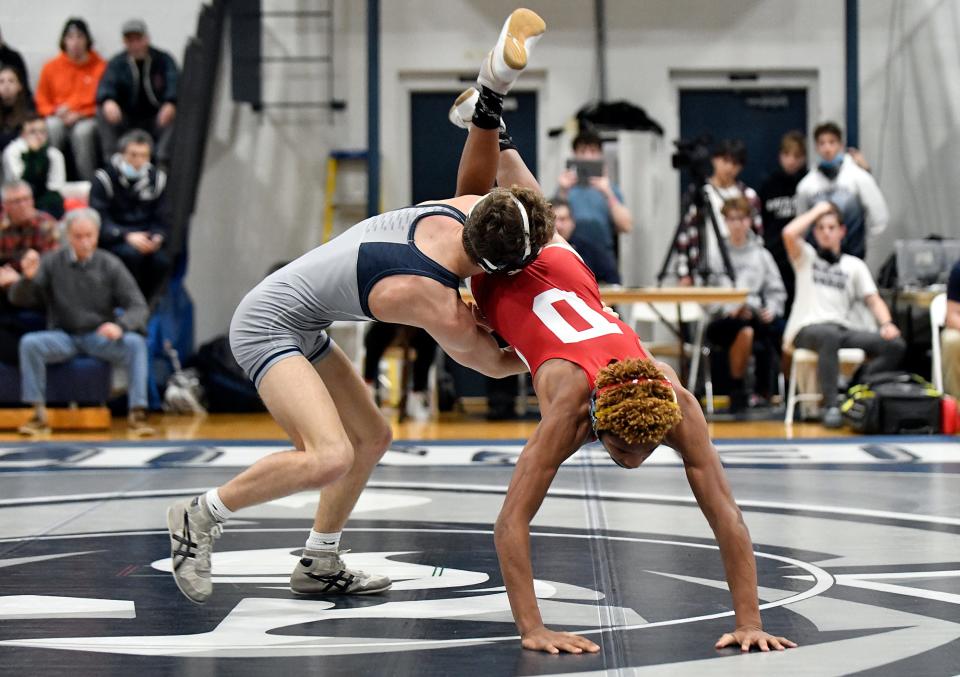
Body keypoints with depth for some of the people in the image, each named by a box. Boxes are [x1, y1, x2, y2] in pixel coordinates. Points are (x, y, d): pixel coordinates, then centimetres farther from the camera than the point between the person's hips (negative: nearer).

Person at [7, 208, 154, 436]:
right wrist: (28, 278, -26)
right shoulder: (52, 262, 0)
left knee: (135, 343, -29)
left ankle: (137, 412, -27)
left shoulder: (110, 264, -2)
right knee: (29, 342, -28)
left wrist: (120, 325, -28)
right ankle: (39, 415, -22)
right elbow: (18, 298, -2)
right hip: (63, 337, 1)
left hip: (101, 336, 0)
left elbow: (138, 307, -5)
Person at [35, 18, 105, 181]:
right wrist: (57, 112, -6)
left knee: (83, 131, -36)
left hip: (87, 118, -2)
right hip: (59, 118, 2)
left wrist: (79, 114, -11)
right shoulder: (51, 67, 8)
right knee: (51, 128, -33)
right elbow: (42, 102, 14)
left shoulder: (100, 66, 0)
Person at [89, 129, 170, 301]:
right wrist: (127, 236, -29)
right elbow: (99, 221, -14)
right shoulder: (104, 178, -6)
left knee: (162, 260, -28)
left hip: (145, 240, 3)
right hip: (112, 241, -3)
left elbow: (161, 222, 6)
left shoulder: (157, 178, 6)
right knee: (131, 254, -35)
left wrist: (157, 238, -17)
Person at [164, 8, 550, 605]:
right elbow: (492, 363, -7)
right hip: (267, 326, -10)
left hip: (302, 330, 10)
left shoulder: (455, 210, -11)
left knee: (372, 437, 15)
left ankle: (320, 565, 27)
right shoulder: (436, 305, -29)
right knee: (331, 455, -26)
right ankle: (201, 516, -7)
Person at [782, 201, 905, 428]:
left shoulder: (855, 265, 23)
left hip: (842, 329, 4)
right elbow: (789, 233, -4)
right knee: (830, 335, -42)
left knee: (895, 345, -21)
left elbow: (873, 299, 11)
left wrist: (887, 323, -9)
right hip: (807, 330, -3)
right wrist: (817, 210, 9)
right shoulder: (806, 257, 18)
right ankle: (831, 406, -44)